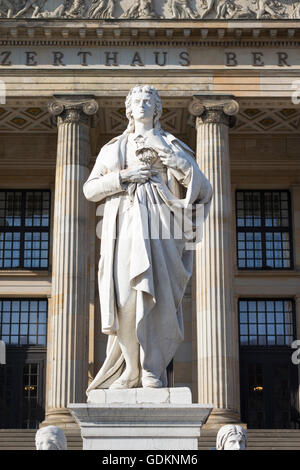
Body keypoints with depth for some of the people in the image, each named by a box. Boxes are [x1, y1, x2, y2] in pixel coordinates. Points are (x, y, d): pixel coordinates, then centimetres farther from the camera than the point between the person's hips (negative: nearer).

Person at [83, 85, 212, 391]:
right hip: (123, 227, 2)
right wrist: (122, 177, -3)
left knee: (157, 294, -16)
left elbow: (201, 187, 4)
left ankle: (153, 372, -13)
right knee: (124, 296, -12)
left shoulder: (171, 145, 15)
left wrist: (165, 152, -6)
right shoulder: (112, 149, 23)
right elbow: (90, 189, 13)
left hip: (157, 225, -2)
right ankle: (131, 370, -4)